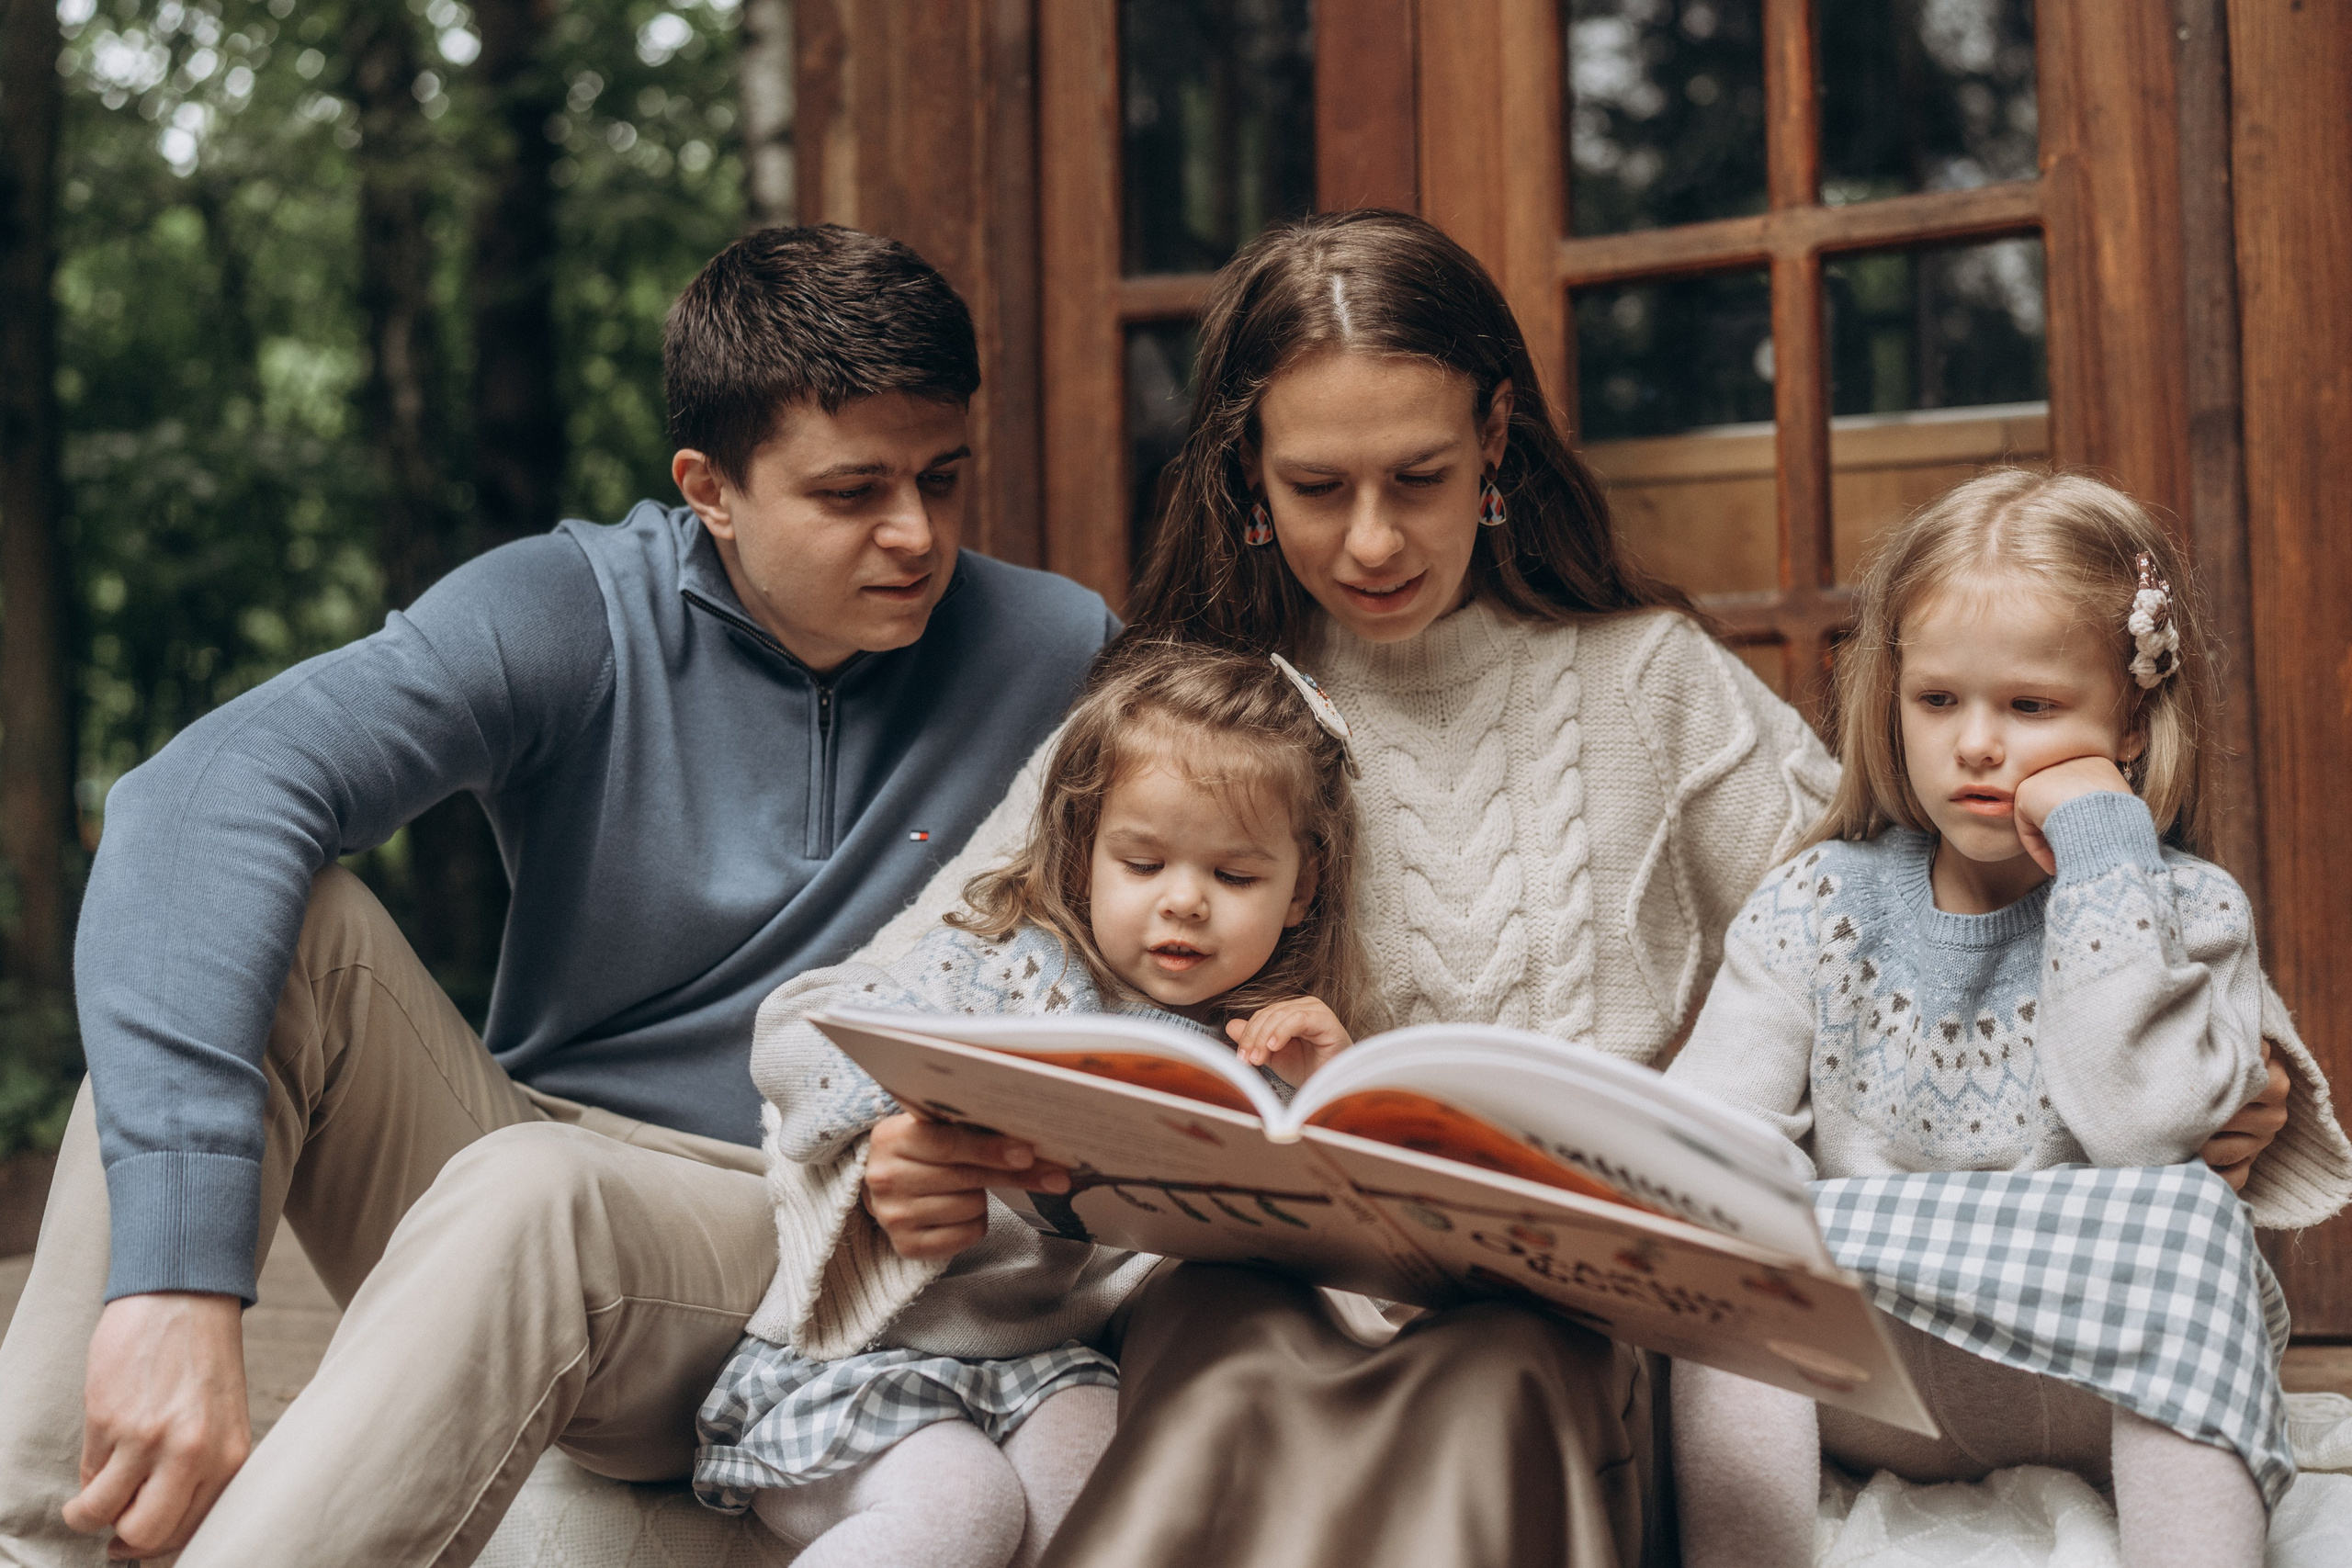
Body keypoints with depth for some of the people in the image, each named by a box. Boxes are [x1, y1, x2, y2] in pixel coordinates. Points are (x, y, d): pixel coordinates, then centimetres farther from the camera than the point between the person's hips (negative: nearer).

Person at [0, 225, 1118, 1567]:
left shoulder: (1057, 662, -4)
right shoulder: (573, 617, -8)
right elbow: (203, 801, -24)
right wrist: (178, 1271, -41)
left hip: (793, 1261, -2)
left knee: (534, 1193, -37)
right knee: (278, 915, -25)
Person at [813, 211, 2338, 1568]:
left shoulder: (1643, 683, 16)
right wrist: (887, 1159, -17)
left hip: (1571, 1305, 0)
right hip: (1256, 1290, 0)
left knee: (1486, 1385, -36)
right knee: (1239, 1385, -36)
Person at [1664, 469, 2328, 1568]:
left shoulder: (2184, 913, -1)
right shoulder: (1816, 911, 5)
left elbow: (2146, 1127, -22)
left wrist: (2102, 855, -19)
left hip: (2088, 1389, -2)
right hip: (1864, 1386, 2)